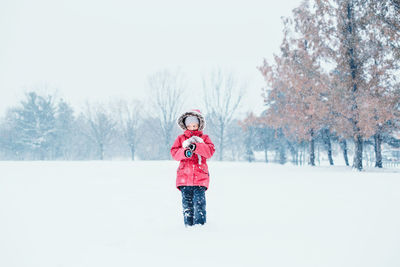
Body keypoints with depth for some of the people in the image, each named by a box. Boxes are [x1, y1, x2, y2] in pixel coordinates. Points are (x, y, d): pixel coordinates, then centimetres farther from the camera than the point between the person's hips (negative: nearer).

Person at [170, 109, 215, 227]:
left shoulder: (204, 138, 12)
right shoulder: (181, 138, 15)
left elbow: (210, 151, -5)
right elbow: (174, 152, 3)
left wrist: (195, 147, -19)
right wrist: (185, 152, -18)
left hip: (200, 177, -1)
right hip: (184, 176, 2)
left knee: (199, 202, -8)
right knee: (187, 203, 3)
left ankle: (200, 224, -3)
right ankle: (188, 225, 9)